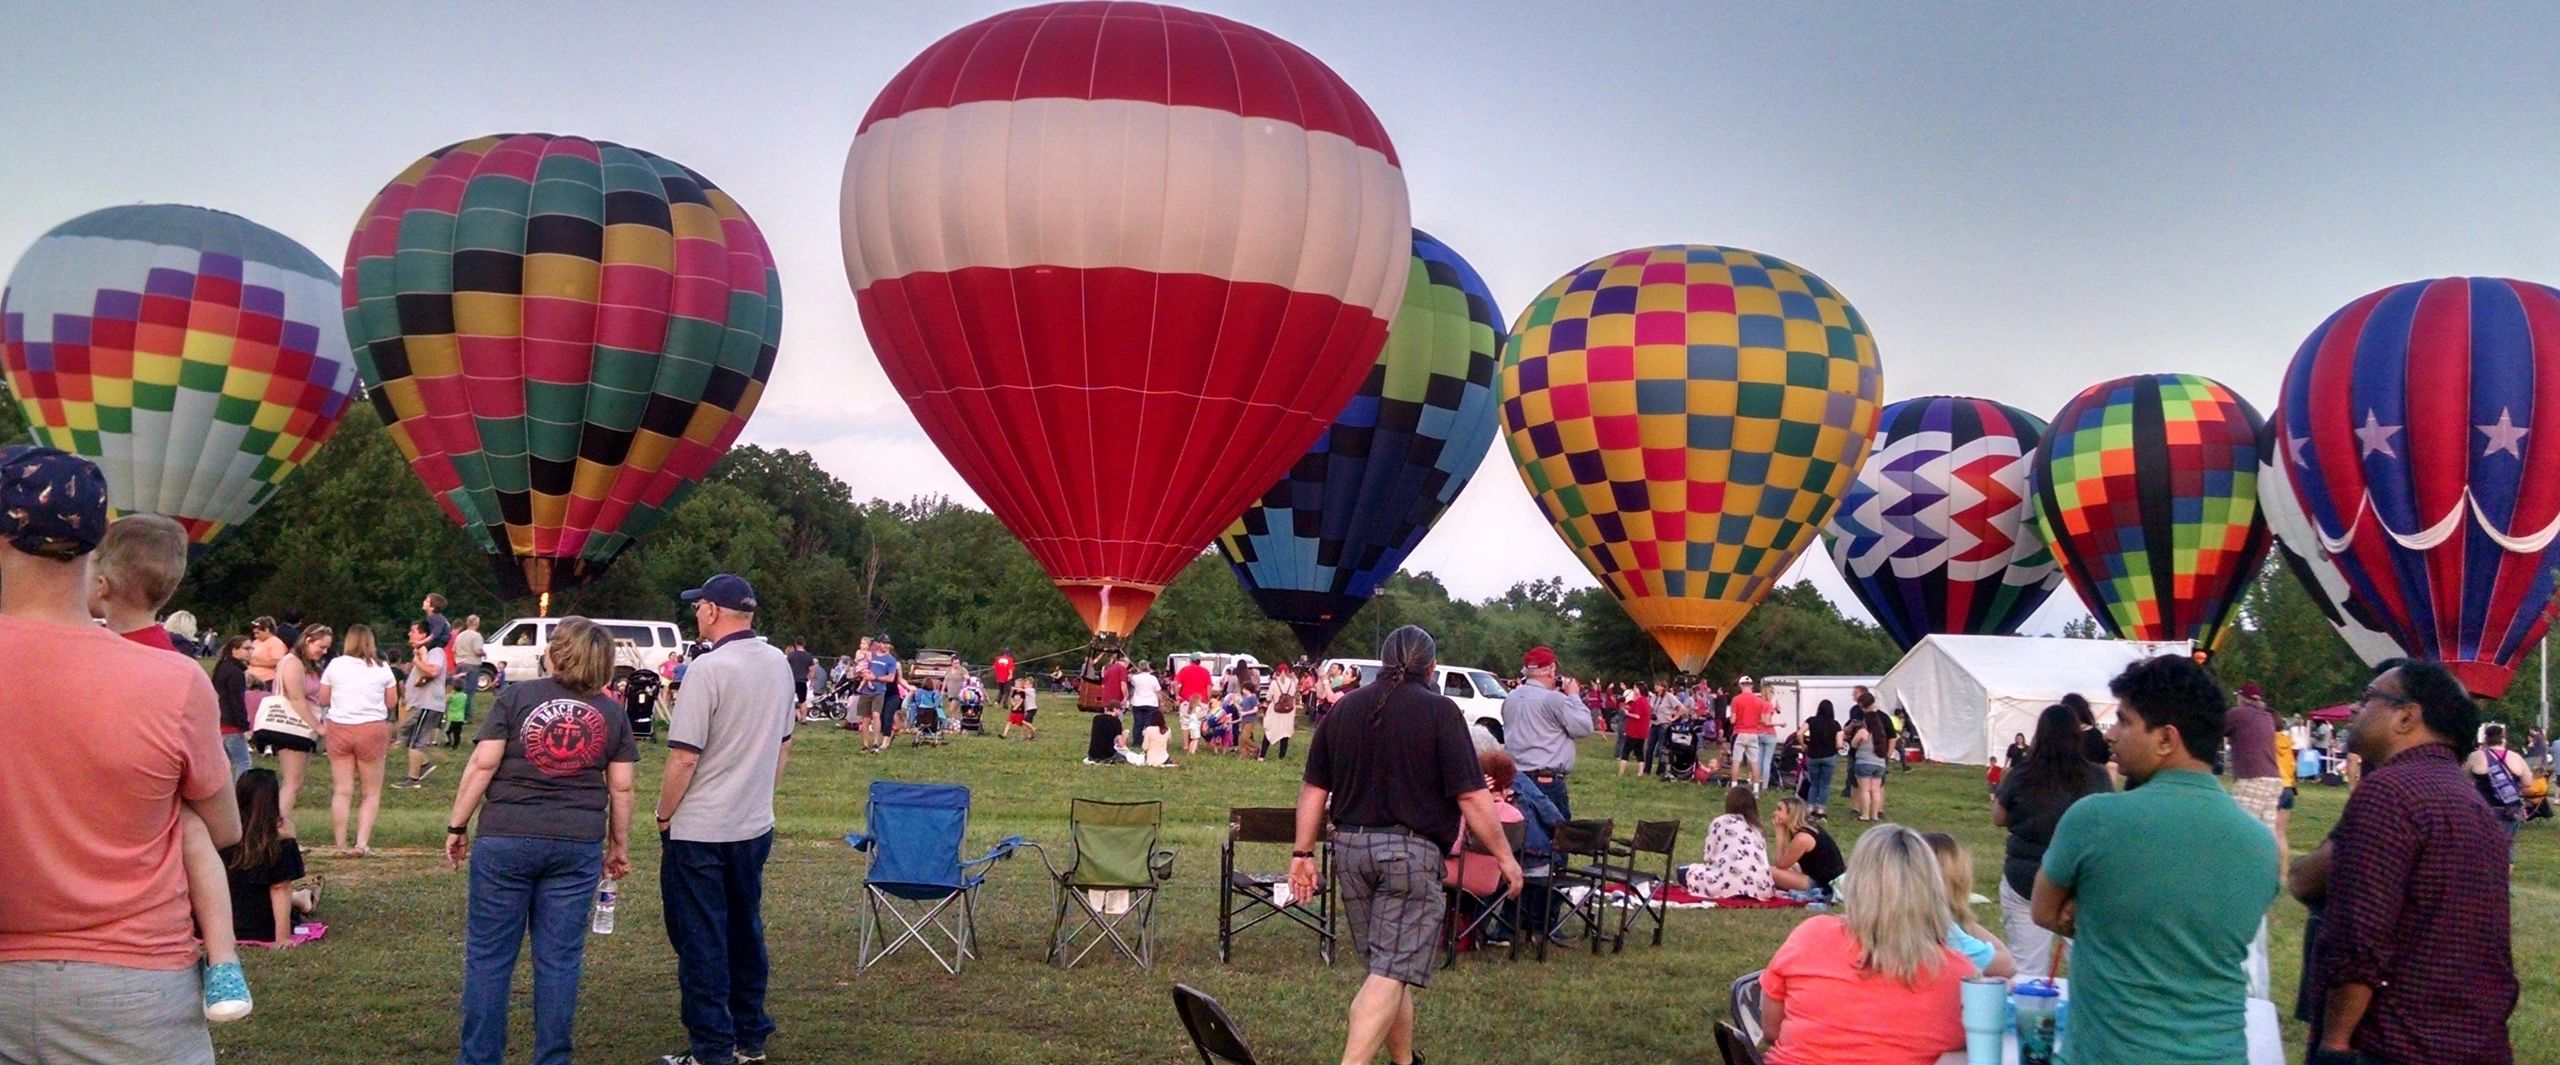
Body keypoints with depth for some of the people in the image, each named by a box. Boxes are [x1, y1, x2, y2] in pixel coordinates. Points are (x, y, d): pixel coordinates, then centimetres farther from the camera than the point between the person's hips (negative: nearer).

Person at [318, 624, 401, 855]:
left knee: (342, 791, 6)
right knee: (372, 792, 7)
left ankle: (341, 845, 6)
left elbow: (323, 698, 7)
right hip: (372, 729, -1)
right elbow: (392, 702, 5)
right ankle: (362, 843, -3)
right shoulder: (382, 668, 0)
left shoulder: (335, 665, 1)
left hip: (339, 729, 1)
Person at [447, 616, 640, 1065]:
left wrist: (457, 826, 2)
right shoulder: (613, 712, 6)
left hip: (505, 839, -2)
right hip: (578, 846, 2)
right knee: (560, 957, 7)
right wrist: (619, 846, 15)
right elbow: (622, 787, 6)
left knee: (488, 954, 7)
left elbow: (482, 765, -5)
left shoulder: (516, 697, 0)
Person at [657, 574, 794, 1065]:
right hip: (755, 826, 7)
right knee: (746, 932, 17)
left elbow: (684, 757, -19)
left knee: (701, 942, 3)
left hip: (699, 831, -7)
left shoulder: (709, 669, -19)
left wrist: (663, 816, -6)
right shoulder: (779, 664, 4)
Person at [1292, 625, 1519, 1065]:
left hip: (1351, 846, 6)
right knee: (1392, 972, -7)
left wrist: (1303, 853, 15)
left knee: (1387, 964, 19)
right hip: (1411, 849, -6)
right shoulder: (1439, 710, -7)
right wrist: (1505, 856, 0)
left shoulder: (1344, 707, 9)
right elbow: (1471, 797, -10)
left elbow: (1313, 788, 9)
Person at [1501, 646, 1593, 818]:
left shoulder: (1510, 699, 9)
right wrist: (1574, 696, 5)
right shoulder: (1555, 699, -13)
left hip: (1516, 777, 7)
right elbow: (1584, 728, -7)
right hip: (1548, 780, -7)